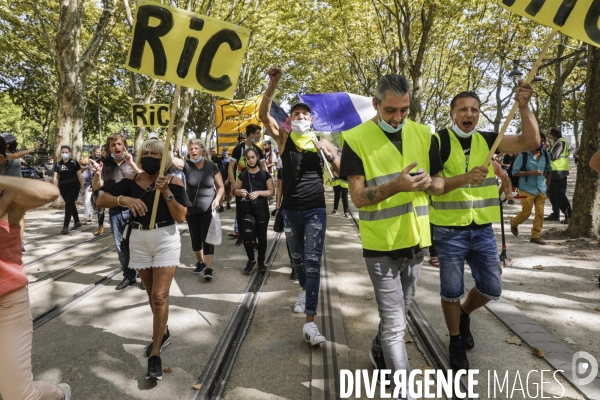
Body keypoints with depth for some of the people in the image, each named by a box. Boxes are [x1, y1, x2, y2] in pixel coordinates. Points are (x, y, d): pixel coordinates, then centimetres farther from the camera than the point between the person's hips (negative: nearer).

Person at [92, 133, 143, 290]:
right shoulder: (105, 163, 5)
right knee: (121, 246, 11)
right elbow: (96, 186, 2)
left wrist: (132, 164, -24)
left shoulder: (133, 161, -1)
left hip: (133, 209, -3)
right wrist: (97, 175, -19)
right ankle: (128, 276, 24)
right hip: (115, 211, 3)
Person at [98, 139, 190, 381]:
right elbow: (101, 200, -5)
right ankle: (163, 333, 40)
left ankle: (155, 355, 1)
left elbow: (181, 217, -12)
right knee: (152, 295, 17)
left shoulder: (173, 182, -7)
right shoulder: (131, 181, 1)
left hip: (166, 240, -4)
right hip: (139, 241, 4)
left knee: (159, 296, -8)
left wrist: (166, 193, -23)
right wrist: (123, 199, -24)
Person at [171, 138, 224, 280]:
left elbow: (221, 186, 1)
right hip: (191, 209, 2)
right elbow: (171, 159, -25)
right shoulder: (186, 165, -5)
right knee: (195, 237, 13)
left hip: (208, 209, -2)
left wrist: (217, 199, -16)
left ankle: (209, 268, -2)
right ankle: (200, 262, 34)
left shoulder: (211, 166, -6)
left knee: (206, 238, -6)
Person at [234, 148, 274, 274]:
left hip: (262, 209, -1)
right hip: (247, 209, 1)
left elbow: (271, 191, -3)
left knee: (262, 236, 7)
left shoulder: (265, 174, -2)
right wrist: (240, 192, -9)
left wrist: (259, 193, -18)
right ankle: (251, 260, 13)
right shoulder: (243, 175, 6)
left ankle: (261, 261, 25)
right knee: (247, 236, -9)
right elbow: (236, 190, 14)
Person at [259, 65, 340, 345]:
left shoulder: (321, 143, 3)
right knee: (297, 257, 19)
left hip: (316, 210, -2)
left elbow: (343, 170, 3)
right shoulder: (284, 139, 3)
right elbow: (263, 115, -12)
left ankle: (310, 322, -11)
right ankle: (304, 290, 50)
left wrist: (330, 154, -16)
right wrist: (273, 85, -24)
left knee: (313, 261, -11)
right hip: (290, 210, 2)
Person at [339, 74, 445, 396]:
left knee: (398, 313, 23)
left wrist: (428, 182, -15)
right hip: (380, 245, -5)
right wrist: (396, 186, -31)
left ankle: (379, 353, 48)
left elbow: (440, 184, 9)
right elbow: (358, 197, -14)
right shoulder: (356, 138, -11)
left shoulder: (423, 135, 3)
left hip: (415, 240, 5)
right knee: (394, 324, 0)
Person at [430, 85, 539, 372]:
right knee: (452, 291, 6)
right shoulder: (438, 141, -10)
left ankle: (464, 314, 43)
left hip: (483, 229, 5)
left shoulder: (486, 140, 5)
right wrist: (464, 178, -33)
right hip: (449, 231, -4)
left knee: (491, 288, 12)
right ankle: (456, 340, 29)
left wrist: (523, 107, -16)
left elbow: (531, 141, -4)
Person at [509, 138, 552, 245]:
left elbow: (548, 170, 19)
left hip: (541, 189, 5)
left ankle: (536, 236, 14)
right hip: (527, 189, -5)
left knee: (540, 213, 3)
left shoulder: (546, 155, 4)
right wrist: (531, 173, -20)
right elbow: (515, 172, -12)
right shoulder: (523, 155, -12)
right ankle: (514, 222, 31)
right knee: (526, 213, 1)